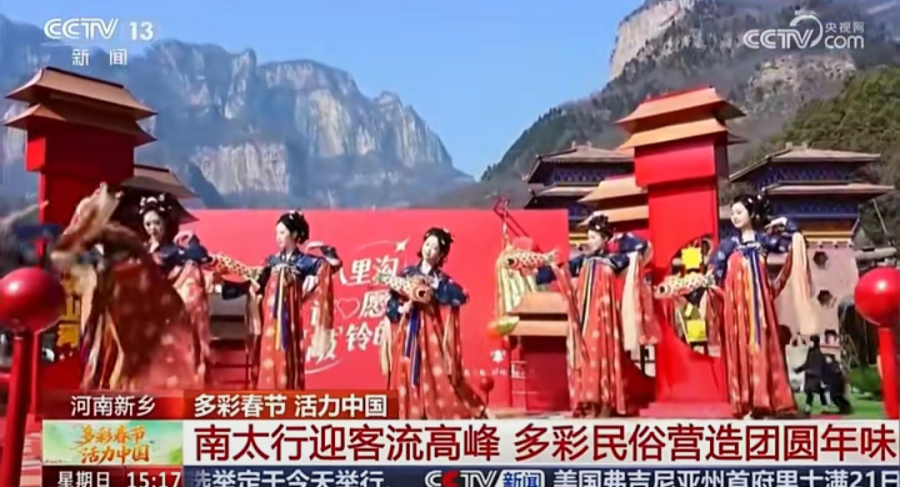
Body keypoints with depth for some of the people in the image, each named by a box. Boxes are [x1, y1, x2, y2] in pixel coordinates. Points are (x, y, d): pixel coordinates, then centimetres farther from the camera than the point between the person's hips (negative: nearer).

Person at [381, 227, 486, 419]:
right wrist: (401, 308, -12)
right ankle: (410, 419, 11)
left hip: (430, 335, -2)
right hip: (407, 334, 3)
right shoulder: (407, 273, 8)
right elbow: (391, 304, 7)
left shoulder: (442, 278, 1)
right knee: (406, 378, 3)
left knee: (435, 377, -6)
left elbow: (461, 296, -16)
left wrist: (434, 289, -16)